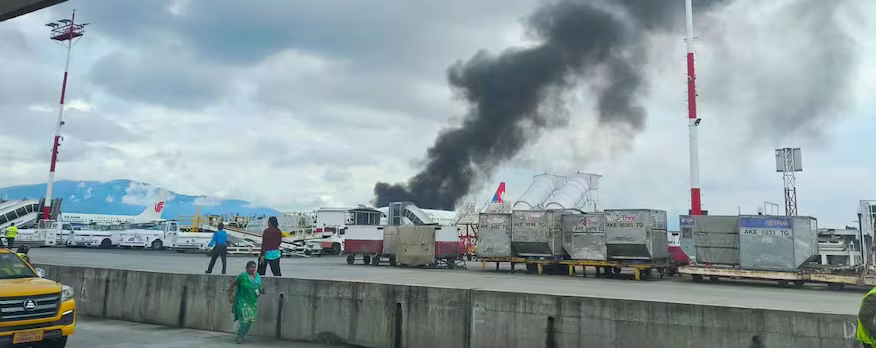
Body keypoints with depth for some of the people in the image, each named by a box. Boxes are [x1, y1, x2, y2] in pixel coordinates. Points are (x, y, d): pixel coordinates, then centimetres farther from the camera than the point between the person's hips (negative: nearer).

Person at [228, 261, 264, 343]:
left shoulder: (257, 276, 5)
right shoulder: (242, 276, -12)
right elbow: (232, 285, -5)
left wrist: (261, 291, -2)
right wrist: (230, 296, -6)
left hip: (253, 302, 6)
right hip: (243, 302, -6)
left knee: (250, 320, 9)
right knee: (244, 319, -12)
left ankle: (240, 336, 25)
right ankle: (239, 336, 5)